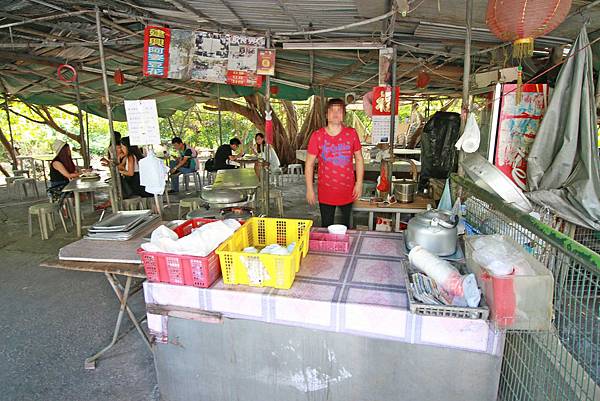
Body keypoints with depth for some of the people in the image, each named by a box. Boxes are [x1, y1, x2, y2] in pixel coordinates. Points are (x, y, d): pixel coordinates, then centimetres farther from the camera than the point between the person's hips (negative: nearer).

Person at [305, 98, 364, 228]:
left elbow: (359, 159, 6)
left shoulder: (351, 134, -3)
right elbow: (309, 164, -3)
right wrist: (309, 189, -5)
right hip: (326, 193, -1)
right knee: (326, 228, 11)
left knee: (345, 226, 17)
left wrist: (359, 183, 0)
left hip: (348, 191, 1)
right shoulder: (317, 136, -8)